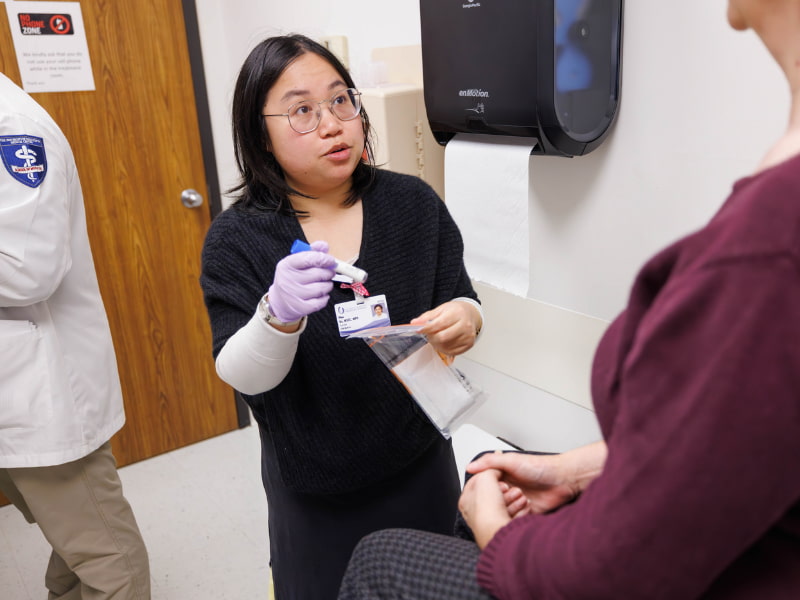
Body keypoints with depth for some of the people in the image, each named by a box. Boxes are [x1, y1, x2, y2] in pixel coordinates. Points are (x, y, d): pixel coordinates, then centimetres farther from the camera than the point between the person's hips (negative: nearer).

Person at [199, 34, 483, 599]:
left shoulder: (414, 202, -9)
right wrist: (279, 315, -37)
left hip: (420, 463, 2)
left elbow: (462, 305, -2)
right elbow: (243, 377, -17)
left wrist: (466, 319, -25)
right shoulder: (237, 238, -13)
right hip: (315, 490, -1)